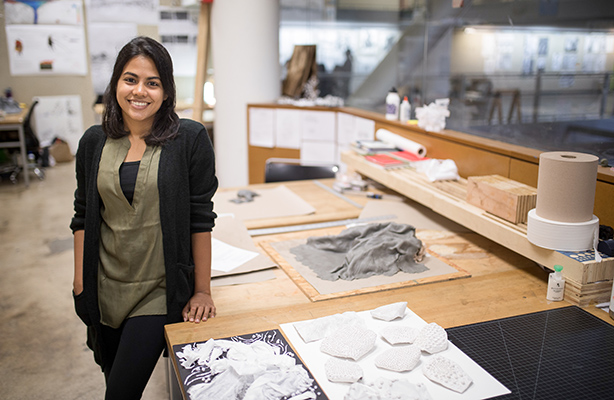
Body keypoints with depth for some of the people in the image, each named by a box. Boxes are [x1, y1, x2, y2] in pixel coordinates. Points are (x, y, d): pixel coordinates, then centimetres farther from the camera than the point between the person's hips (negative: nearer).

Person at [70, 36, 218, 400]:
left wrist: (203, 290, -6)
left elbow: (201, 218, -8)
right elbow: (83, 216, 9)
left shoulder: (190, 139, -10)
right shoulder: (94, 142, 2)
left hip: (159, 291, -4)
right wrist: (80, 278, 6)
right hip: (105, 288, 4)